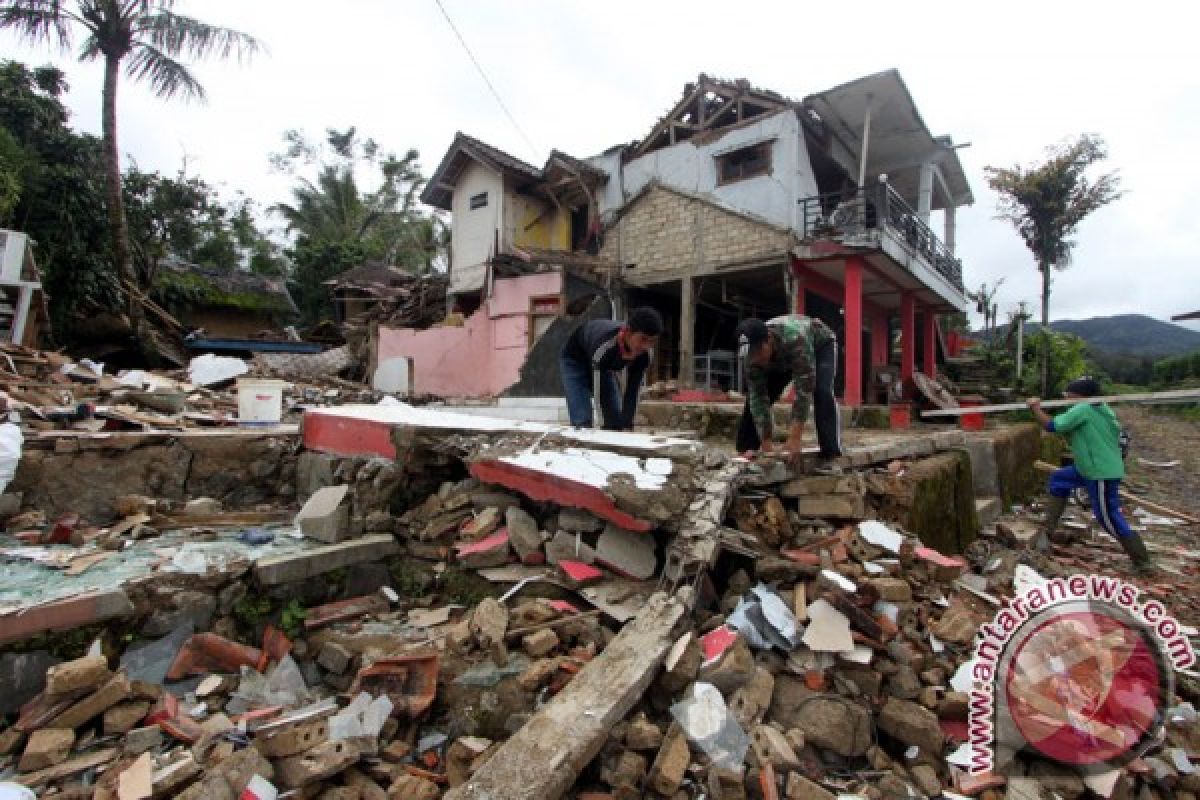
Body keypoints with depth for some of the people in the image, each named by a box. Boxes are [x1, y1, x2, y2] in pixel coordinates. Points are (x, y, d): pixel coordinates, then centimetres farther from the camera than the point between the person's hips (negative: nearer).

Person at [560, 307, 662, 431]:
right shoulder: (604, 346, -44)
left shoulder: (643, 354, -27)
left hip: (605, 366, 6)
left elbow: (631, 392, -21)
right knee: (583, 422, -18)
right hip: (575, 361, -5)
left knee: (618, 419, -3)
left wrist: (627, 426, -29)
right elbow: (602, 392, -37)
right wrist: (614, 429, -37)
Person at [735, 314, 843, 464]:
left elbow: (804, 390, -45)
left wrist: (795, 439, -47)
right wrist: (766, 446, -33)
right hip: (783, 358, 4)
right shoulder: (752, 354, -31)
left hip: (821, 344, -4)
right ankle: (745, 451, 3)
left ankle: (832, 455, -24)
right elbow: (758, 398, -29)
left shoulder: (795, 339, -47)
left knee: (822, 391, -29)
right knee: (754, 398, -8)